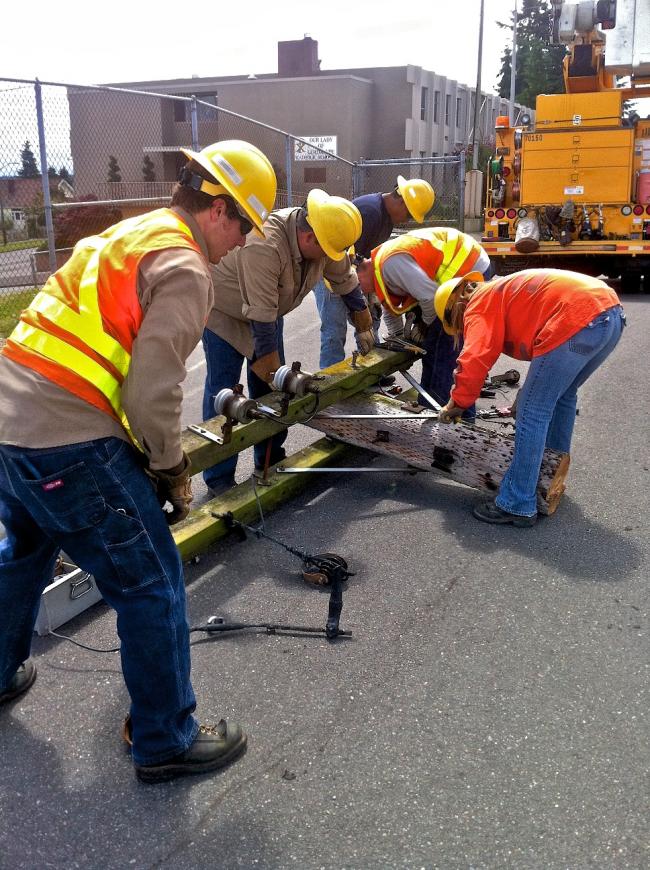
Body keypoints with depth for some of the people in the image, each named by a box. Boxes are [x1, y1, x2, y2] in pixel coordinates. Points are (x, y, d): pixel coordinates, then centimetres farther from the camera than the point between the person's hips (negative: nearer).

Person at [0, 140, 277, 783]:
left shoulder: (132, 235, 18)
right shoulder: (185, 268, -10)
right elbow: (152, 391, -18)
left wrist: (150, 456, 22)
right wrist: (171, 470, -1)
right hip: (69, 443, -10)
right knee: (152, 584, 3)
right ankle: (167, 742, 17)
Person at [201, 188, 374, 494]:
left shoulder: (322, 237, -17)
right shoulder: (264, 246, -40)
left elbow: (345, 279, 1)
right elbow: (260, 317, -37)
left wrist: (363, 327, 10)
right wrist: (274, 371, -30)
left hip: (267, 310, 7)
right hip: (224, 312, -7)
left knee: (269, 387, 7)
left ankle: (270, 460, 21)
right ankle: (218, 478, 1)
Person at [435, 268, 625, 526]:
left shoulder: (478, 306, 7)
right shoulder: (501, 290, 34)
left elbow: (475, 359, -9)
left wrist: (457, 403, 4)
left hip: (578, 321, -10)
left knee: (533, 413, -2)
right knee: (562, 396, 28)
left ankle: (517, 506, 2)